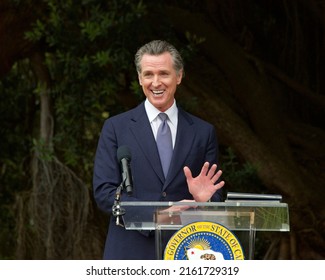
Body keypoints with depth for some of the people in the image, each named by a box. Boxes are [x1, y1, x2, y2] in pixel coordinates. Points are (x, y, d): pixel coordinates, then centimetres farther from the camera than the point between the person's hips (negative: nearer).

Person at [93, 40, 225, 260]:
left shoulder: (203, 132, 10)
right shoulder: (116, 128, 5)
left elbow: (217, 199, 11)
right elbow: (104, 192, -3)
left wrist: (204, 199, -13)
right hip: (131, 254, -2)